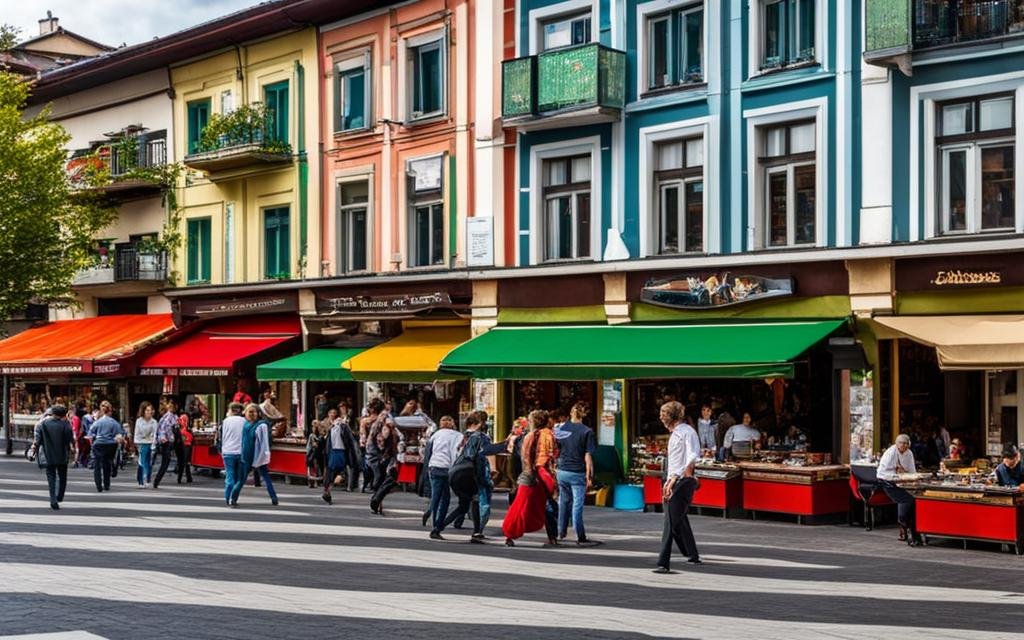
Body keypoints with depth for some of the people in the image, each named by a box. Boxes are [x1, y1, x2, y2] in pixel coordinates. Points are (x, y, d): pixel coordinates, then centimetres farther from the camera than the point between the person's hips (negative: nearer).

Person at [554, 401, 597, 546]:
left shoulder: (561, 429, 3)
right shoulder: (587, 432, -8)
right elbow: (588, 456, -10)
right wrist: (589, 477, -8)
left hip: (562, 472, 4)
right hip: (578, 474, -4)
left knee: (563, 502, 19)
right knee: (577, 506, -1)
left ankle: (561, 533, 26)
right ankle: (581, 538, 2)